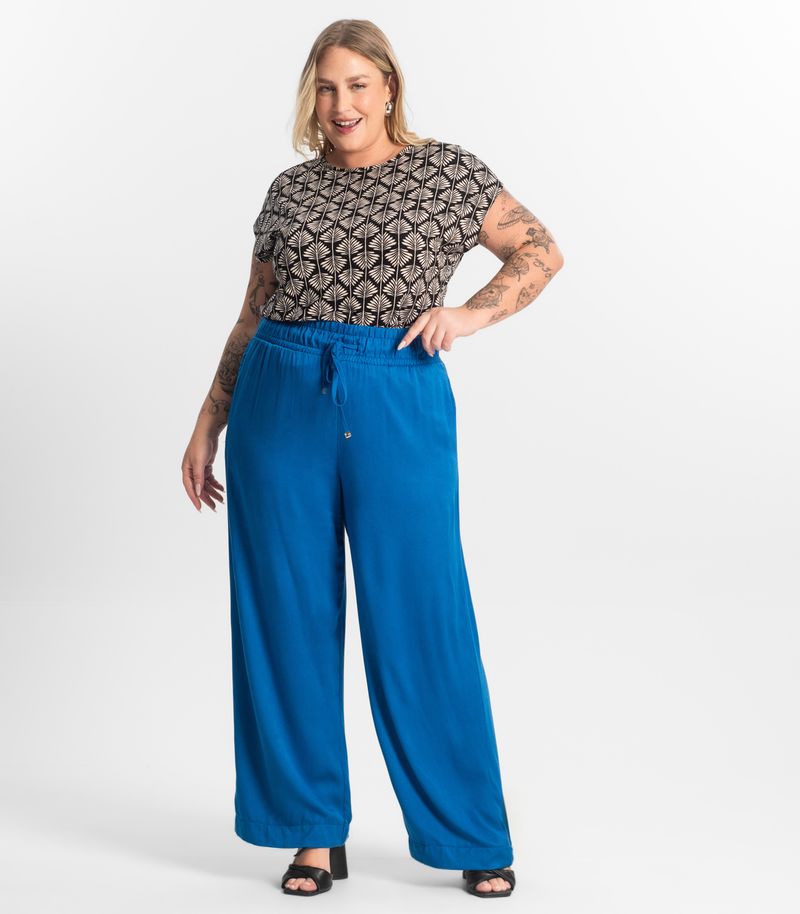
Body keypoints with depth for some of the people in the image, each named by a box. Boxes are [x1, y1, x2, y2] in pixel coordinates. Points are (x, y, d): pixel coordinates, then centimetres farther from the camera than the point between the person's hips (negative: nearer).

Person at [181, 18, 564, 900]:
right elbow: (252, 317, 17)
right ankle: (315, 830, 18)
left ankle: (474, 837, 13)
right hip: (281, 403, 3)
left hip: (398, 406, -3)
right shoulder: (290, 189, 13)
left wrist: (473, 311, -6)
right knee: (288, 618, 4)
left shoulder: (446, 170, 6)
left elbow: (542, 252, 10)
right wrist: (207, 424, 14)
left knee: (422, 619, -2)